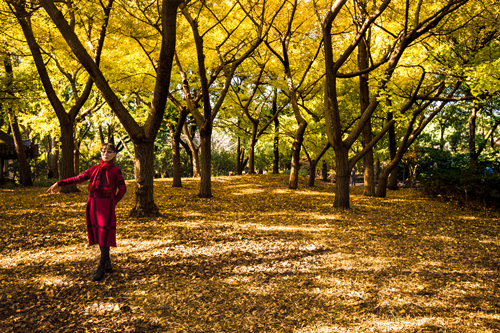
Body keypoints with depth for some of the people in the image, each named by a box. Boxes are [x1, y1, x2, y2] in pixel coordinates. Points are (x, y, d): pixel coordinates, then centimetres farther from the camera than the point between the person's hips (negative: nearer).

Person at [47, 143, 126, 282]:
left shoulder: (116, 171, -2)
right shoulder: (95, 169, 10)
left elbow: (122, 189, 0)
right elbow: (79, 178, 10)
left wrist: (113, 203, -1)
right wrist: (59, 183, 5)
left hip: (106, 206, -5)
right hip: (93, 206, 5)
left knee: (104, 236, -4)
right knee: (98, 235, 9)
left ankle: (101, 269, 3)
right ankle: (108, 265, 21)